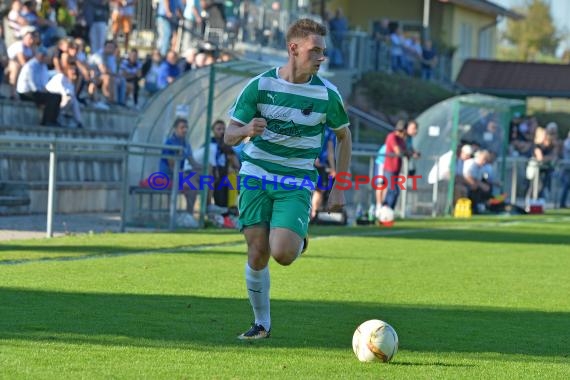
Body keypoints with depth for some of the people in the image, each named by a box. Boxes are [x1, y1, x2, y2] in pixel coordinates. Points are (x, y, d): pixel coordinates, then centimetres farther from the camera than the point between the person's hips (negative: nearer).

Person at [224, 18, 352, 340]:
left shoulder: (327, 93, -5)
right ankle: (262, 323, 16)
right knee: (258, 253, -4)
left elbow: (344, 136, 10)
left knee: (282, 254, -20)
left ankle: (299, 242, 18)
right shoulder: (260, 85, -7)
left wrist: (339, 188, 5)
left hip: (296, 183, -1)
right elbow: (229, 136, -3)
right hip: (256, 176, 1)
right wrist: (246, 130, -28)